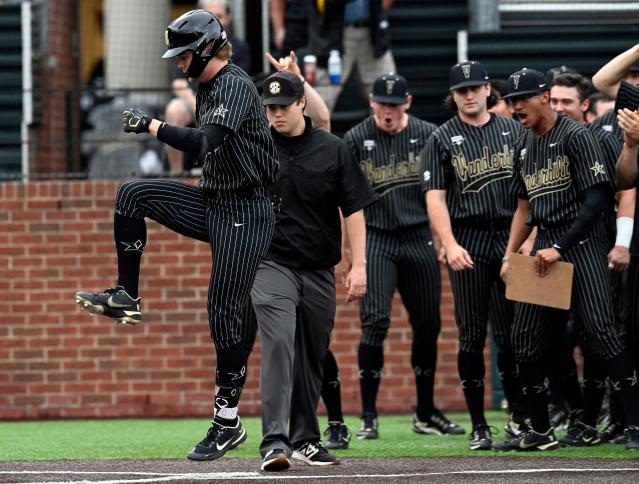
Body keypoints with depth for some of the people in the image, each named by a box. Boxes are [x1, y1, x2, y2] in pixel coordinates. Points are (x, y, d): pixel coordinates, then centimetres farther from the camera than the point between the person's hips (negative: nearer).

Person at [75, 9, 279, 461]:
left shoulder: (235, 86, -17)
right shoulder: (209, 87, 13)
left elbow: (205, 141, -30)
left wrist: (151, 125, -25)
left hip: (244, 215, -9)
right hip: (213, 204, 9)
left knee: (224, 317, -7)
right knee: (133, 195, -4)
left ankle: (228, 423, 0)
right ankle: (127, 297, 1)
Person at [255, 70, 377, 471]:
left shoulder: (332, 149, 4)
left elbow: (353, 209, 4)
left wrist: (359, 266, -3)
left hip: (319, 270, 3)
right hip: (272, 264, -3)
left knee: (313, 357, 10)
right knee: (279, 344, -18)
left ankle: (304, 439, 23)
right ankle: (274, 442, -24)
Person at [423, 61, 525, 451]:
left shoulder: (514, 130, 10)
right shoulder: (442, 139, 6)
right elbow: (435, 198, 0)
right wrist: (450, 245, -13)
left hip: (510, 237, 1)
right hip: (467, 240, -1)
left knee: (511, 332, -2)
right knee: (472, 335, 0)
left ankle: (520, 416, 12)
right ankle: (479, 426, 4)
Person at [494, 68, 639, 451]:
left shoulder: (576, 136, -8)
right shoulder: (524, 146, 17)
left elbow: (597, 198, -15)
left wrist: (559, 247, -18)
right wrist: (510, 255, 16)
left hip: (582, 243, -8)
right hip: (544, 246, 8)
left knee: (601, 332, -16)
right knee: (525, 337, 4)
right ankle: (541, 433, 14)